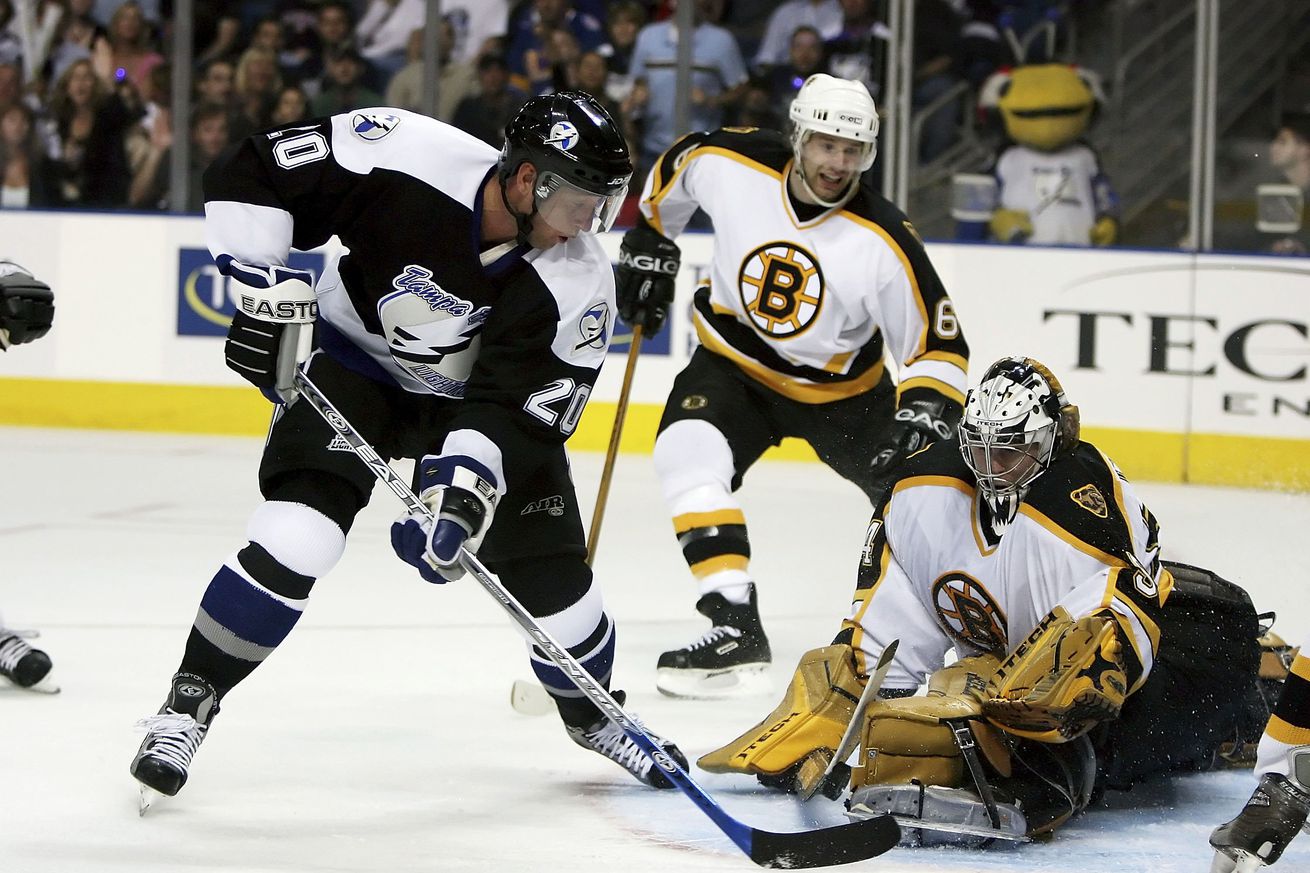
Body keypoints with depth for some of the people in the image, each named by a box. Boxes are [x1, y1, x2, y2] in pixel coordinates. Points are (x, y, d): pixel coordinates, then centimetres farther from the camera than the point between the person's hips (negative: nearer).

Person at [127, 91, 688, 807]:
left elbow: (515, 409, -24)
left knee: (552, 572, 0)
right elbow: (248, 176, -21)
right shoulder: (403, 158, -31)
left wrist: (465, 487, -39)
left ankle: (591, 714, 31)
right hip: (353, 365, -2)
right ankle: (190, 701, -6)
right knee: (299, 530, -23)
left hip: (477, 395, 2)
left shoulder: (577, 284, -24)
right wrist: (267, 291, -26)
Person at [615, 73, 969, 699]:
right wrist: (648, 243, 7)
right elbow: (675, 169, 5)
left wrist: (924, 410, -37)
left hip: (841, 384, 0)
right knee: (687, 453, -28)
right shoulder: (731, 164, -21)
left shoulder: (883, 242, -26)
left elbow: (937, 342, -21)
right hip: (735, 361, 0)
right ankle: (736, 630, -28)